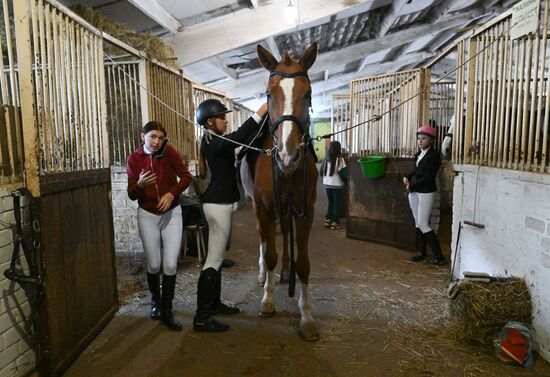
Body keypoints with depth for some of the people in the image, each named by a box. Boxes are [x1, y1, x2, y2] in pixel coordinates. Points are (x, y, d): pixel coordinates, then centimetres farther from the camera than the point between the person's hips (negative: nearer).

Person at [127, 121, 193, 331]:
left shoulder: (169, 152, -6)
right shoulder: (134, 159, -5)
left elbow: (186, 177, -8)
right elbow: (131, 195, -6)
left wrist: (172, 193, -23)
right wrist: (140, 183, -27)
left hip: (172, 213, 0)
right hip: (147, 215, 1)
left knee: (170, 264, -4)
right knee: (153, 265, 8)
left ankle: (167, 312, 12)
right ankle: (156, 301, 36)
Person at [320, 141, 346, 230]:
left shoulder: (326, 159, 1)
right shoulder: (340, 160, -14)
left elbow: (321, 171, 6)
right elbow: (343, 173, -16)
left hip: (327, 185, 5)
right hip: (337, 185, -5)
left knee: (330, 203, 18)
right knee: (337, 204, 6)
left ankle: (327, 220, 21)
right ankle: (335, 223, 8)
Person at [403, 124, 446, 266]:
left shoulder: (434, 155, -11)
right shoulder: (419, 154, 11)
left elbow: (428, 177, -17)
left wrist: (411, 186, -12)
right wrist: (407, 177, 2)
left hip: (426, 193, -8)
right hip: (414, 192, 8)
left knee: (423, 224, -8)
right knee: (417, 222, 11)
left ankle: (439, 256, 1)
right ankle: (422, 252, 23)